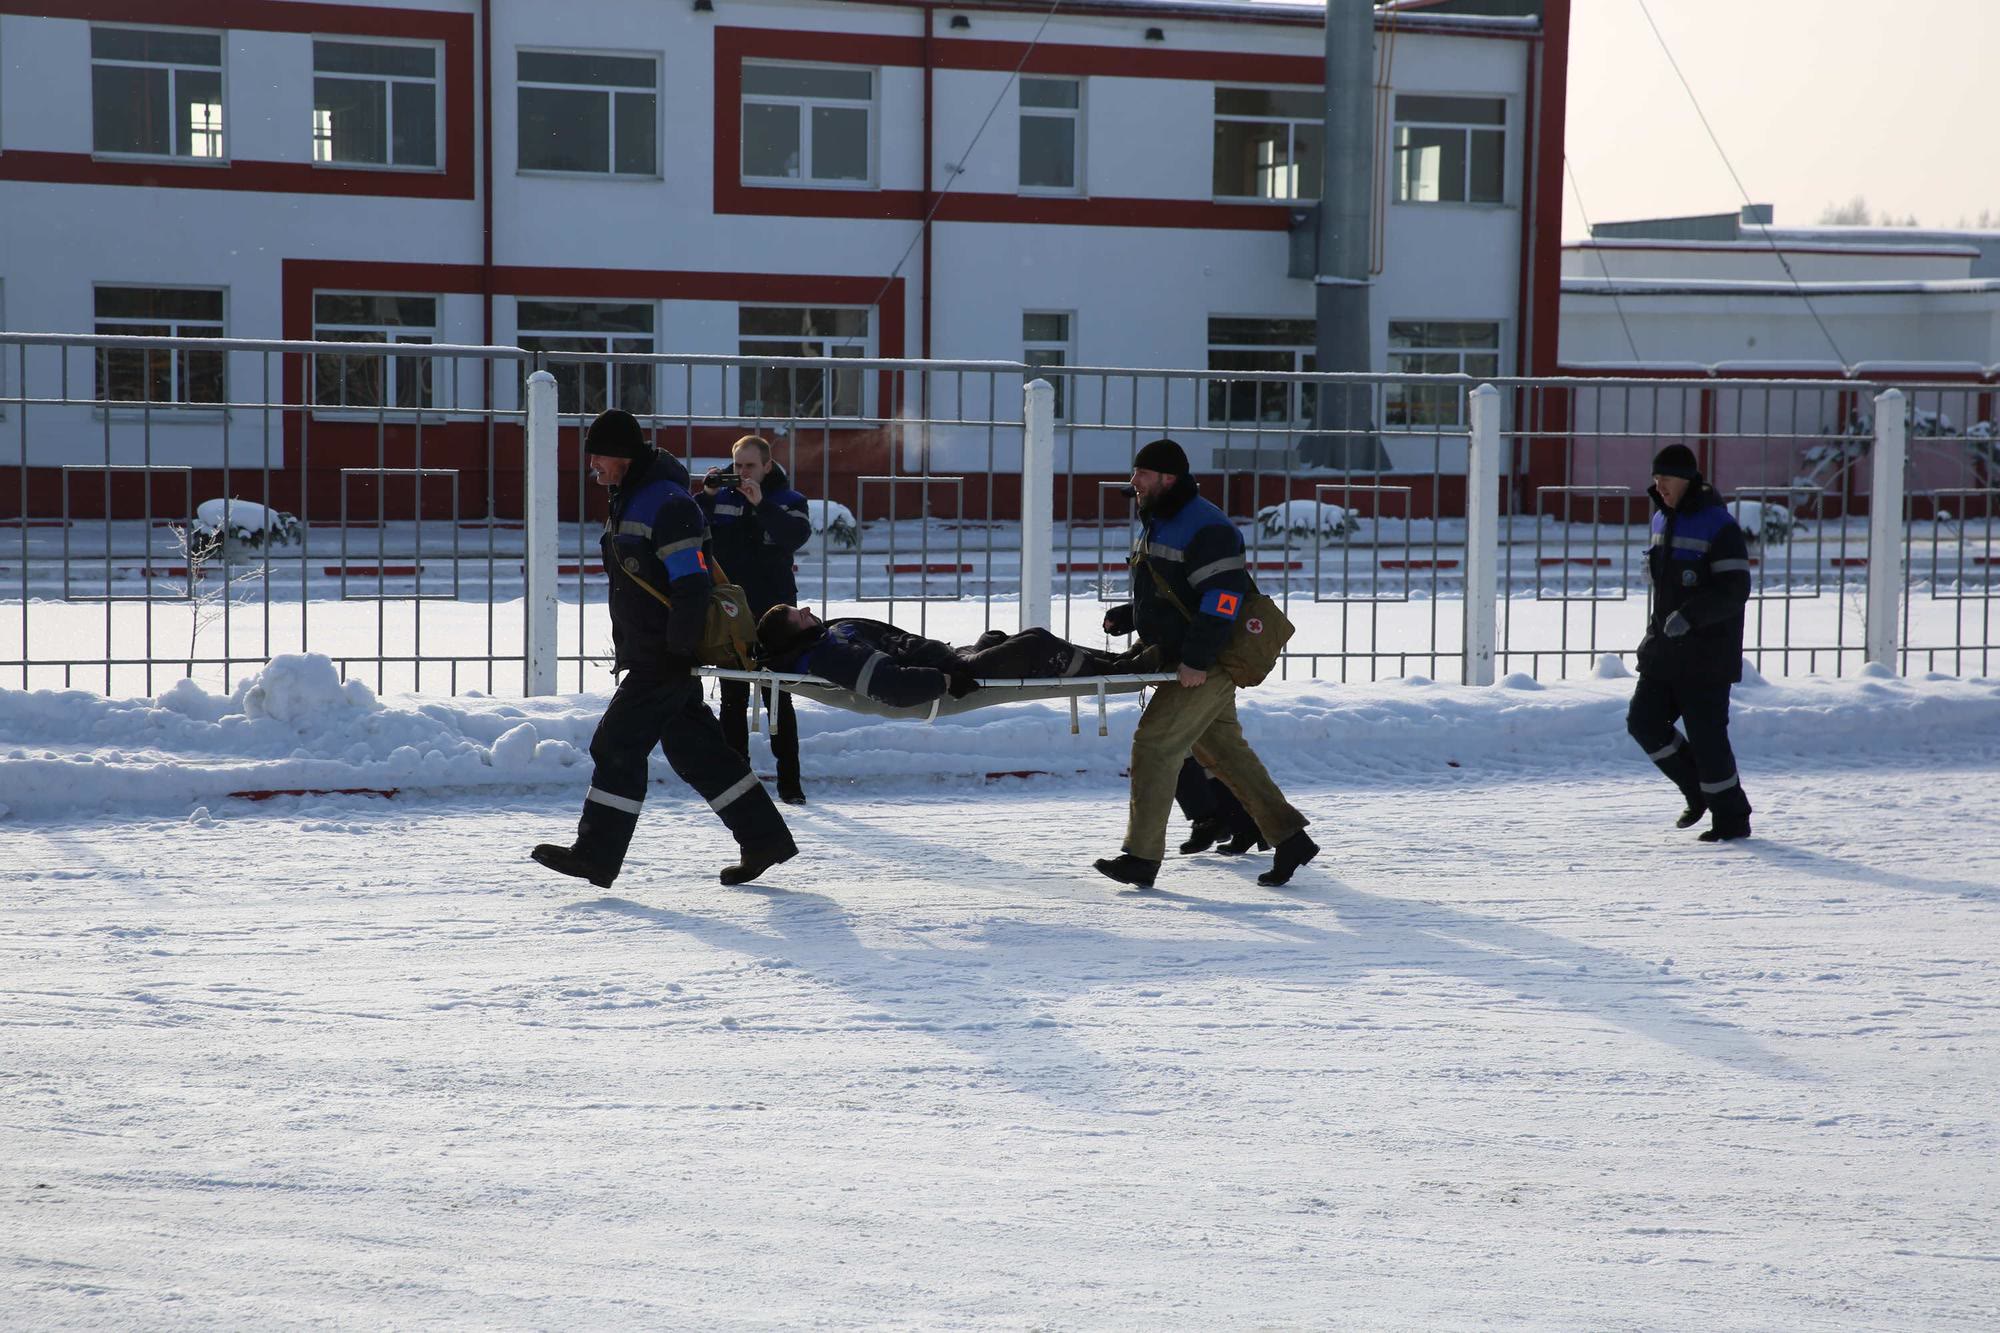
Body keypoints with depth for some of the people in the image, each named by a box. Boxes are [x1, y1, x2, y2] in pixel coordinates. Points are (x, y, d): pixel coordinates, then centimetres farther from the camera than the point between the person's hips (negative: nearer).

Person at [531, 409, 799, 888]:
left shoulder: (668, 503, -17)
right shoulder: (625, 503, 15)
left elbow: (692, 585, -22)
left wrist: (677, 651, -24)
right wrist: (624, 646, 24)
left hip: (667, 658, -10)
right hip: (645, 656, 10)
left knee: (617, 743, -8)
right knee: (696, 750, 12)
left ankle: (596, 854, -4)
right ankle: (764, 839, 17)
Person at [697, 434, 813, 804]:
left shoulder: (788, 500, 2)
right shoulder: (720, 498, 8)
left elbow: (798, 535, -17)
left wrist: (760, 504, -26)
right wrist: (705, 495, -15)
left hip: (774, 613, -2)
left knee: (778, 699, 0)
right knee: (732, 699, 7)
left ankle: (789, 781, 3)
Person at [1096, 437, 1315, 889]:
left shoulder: (1204, 527, -17)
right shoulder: (1156, 523, 16)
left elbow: (1223, 596, -24)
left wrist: (1196, 660, -28)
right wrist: (1124, 618, 11)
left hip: (1208, 666, -10)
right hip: (1183, 662, 10)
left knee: (1154, 741, -12)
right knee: (1224, 750, 13)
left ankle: (1142, 857, -9)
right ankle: (1289, 838, 17)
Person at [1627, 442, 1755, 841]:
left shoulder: (1718, 525, -13)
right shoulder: (1662, 520, 13)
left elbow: (1735, 589, -18)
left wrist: (1690, 615, -28)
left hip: (1706, 655, -8)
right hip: (1664, 650, 8)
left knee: (1706, 734, -6)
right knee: (1644, 721, 2)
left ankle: (1732, 818, 7)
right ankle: (1698, 791, 19)